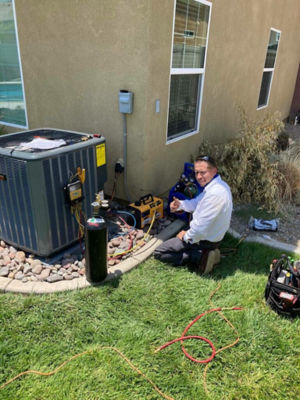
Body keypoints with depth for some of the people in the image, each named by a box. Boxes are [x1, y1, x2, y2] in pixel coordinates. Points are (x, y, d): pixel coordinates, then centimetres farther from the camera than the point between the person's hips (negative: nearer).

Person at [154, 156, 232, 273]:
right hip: (211, 234, 9)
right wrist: (180, 204, -9)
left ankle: (200, 257, -8)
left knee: (158, 253, -4)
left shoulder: (214, 194, -34)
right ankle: (205, 253, 14)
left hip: (205, 240, -9)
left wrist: (186, 237, -12)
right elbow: (197, 202, 10)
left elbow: (201, 227, -32)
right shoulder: (217, 185, -2)